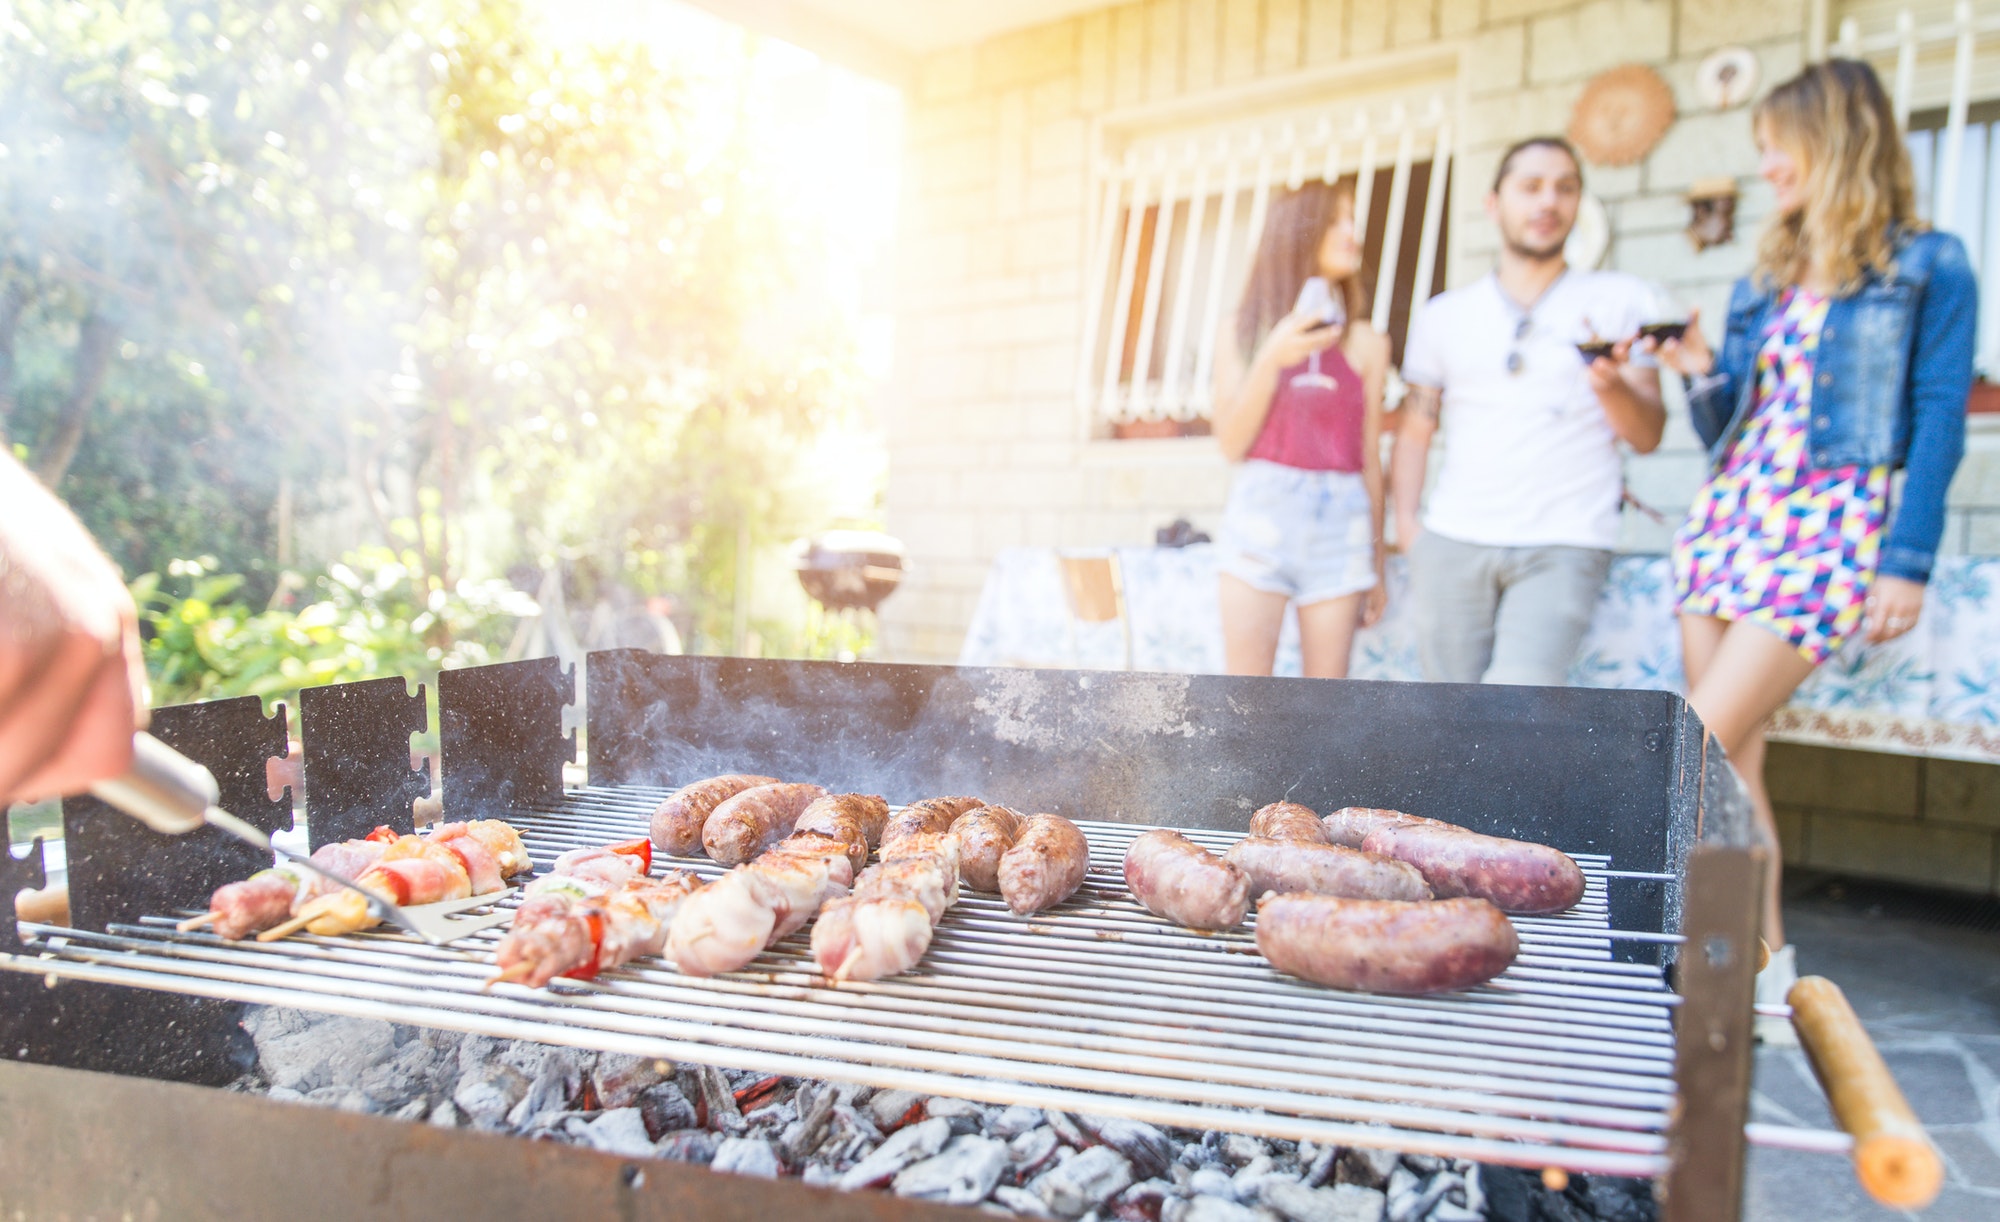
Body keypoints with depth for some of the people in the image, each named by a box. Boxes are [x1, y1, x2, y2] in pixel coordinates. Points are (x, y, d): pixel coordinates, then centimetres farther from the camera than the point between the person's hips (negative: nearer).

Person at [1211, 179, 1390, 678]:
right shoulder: (1242, 336, 8)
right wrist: (1272, 359, -12)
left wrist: (1377, 565, 12)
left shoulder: (1367, 344, 8)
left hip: (1340, 524, 1)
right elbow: (1233, 443, 0)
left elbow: (1370, 456, 10)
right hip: (1261, 512, -1)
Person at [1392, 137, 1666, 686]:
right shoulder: (1443, 316, 14)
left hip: (1563, 546, -2)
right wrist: (1406, 527, 1)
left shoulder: (1621, 300, 9)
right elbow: (1414, 432, 16)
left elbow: (1648, 435, 5)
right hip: (1453, 541, 2)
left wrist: (1613, 384, -16)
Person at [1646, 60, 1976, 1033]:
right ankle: (1764, 966, 16)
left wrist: (1909, 559, -12)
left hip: (1824, 533, -6)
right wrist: (1701, 374, -3)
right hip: (1725, 518, 7)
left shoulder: (1927, 268, -1)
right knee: (1732, 756, 5)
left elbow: (1939, 421, -5)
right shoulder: (1764, 280, 16)